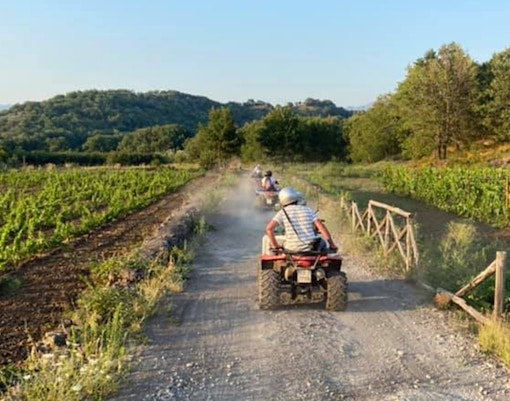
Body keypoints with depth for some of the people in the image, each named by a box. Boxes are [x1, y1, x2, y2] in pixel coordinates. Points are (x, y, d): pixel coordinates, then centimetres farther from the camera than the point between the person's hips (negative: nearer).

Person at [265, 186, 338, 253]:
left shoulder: (282, 212, 2)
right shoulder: (307, 210, 6)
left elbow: (269, 228, -12)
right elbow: (321, 227, -3)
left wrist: (275, 245, -1)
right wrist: (332, 245, 2)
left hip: (292, 249, -2)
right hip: (311, 248, 2)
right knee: (323, 243, 34)